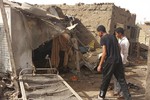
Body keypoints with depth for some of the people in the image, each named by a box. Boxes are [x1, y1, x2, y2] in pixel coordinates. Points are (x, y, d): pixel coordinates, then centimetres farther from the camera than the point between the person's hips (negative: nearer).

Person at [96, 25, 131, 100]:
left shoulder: (103, 38, -7)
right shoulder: (113, 36, 13)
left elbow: (104, 53, -14)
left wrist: (100, 65, -10)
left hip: (109, 62, -6)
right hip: (118, 60, 6)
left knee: (105, 79, 11)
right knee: (122, 80, 7)